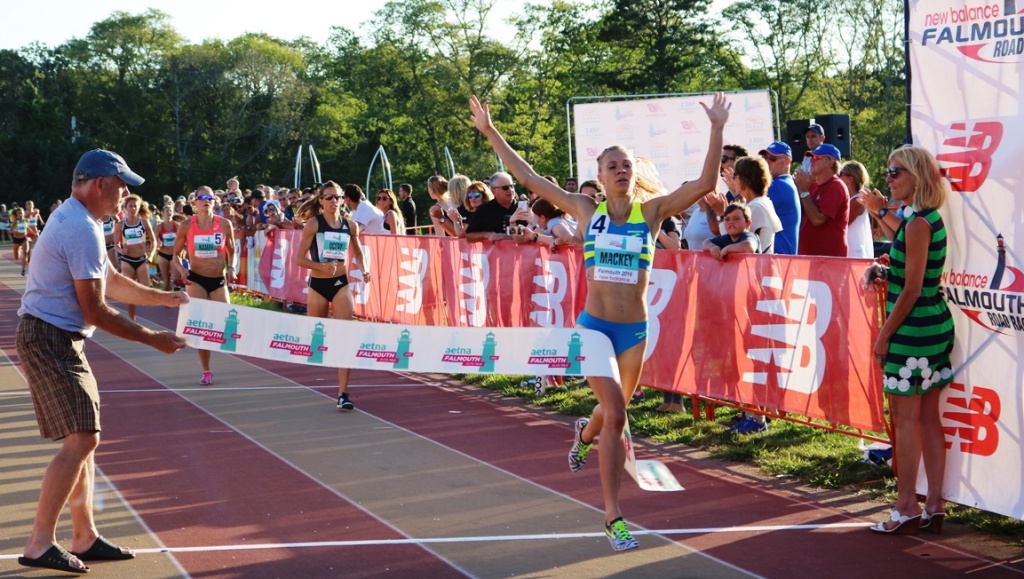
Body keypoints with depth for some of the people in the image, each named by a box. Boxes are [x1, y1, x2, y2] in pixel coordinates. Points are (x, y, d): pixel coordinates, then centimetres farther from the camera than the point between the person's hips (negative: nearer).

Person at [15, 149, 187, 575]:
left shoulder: (74, 220, 15)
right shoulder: (83, 230, -18)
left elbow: (111, 282, 25)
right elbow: (94, 311, -20)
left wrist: (167, 298, 25)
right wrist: (152, 339, -13)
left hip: (55, 341, 11)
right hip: (50, 341, -11)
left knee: (84, 440, 12)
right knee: (80, 440, -13)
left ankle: (84, 538, 18)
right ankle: (39, 546, -9)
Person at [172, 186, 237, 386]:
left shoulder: (224, 224, -2)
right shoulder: (186, 226, -4)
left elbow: (231, 251, 10)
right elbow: (176, 254, 4)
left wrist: (231, 268, -8)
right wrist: (181, 270, -15)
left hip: (219, 280, 1)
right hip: (196, 279, -1)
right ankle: (206, 371, 8)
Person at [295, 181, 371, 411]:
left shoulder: (350, 225, 4)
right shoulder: (314, 224, -6)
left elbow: (358, 252, 21)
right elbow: (300, 258, -7)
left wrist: (364, 270, 2)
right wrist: (322, 266, -24)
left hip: (341, 284, 2)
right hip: (318, 284, -1)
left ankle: (343, 394, -12)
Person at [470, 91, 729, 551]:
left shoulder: (651, 211, -1)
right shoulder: (587, 210, 0)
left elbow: (705, 183, -11)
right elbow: (529, 178, 1)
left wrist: (717, 130, -19)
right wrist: (490, 133, 0)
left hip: (635, 330, 2)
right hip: (593, 324, -2)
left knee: (612, 412, 19)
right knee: (615, 415, -14)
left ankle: (585, 434, 58)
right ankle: (613, 517, -4)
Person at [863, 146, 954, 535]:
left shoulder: (917, 223, -17)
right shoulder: (931, 218, 12)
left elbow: (912, 289, -18)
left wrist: (884, 334, -12)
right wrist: (882, 271, 4)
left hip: (913, 329, -9)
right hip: (936, 324, 9)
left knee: (905, 419, -3)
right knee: (928, 418, 11)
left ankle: (907, 509, 2)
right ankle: (933, 507, 16)